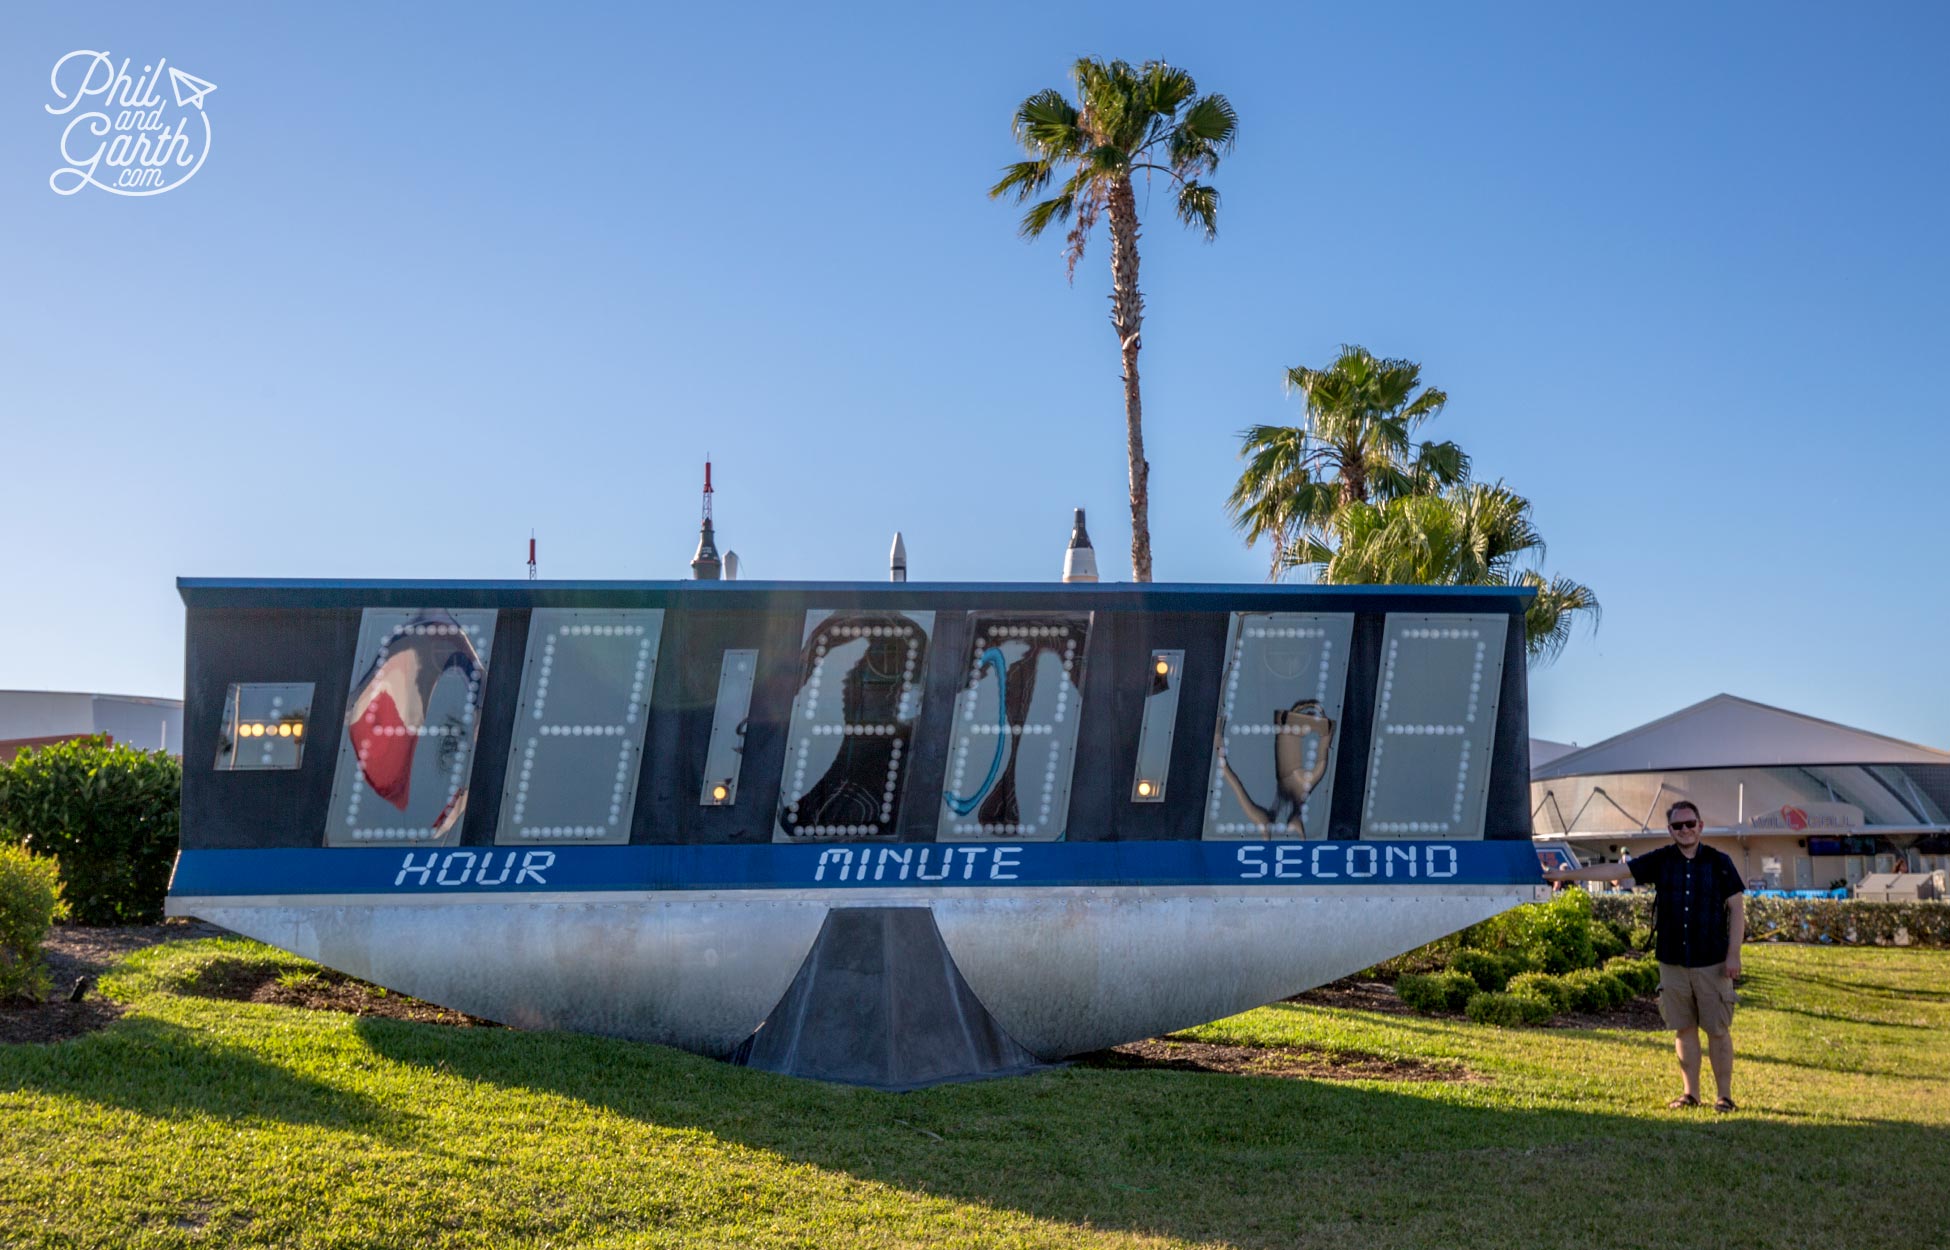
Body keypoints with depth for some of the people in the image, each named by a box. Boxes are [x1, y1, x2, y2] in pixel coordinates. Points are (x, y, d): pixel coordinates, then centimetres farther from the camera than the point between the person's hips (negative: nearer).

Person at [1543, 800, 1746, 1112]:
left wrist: (1733, 955, -8)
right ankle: (1691, 1093, 17)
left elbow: (1737, 908, -2)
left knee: (1718, 1030, 1)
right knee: (1683, 1029, 8)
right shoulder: (1660, 861, 4)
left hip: (1712, 963, -3)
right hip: (1672, 962, 3)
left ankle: (1725, 1096, 11)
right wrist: (1567, 874, -3)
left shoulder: (1719, 862, -2)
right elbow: (1615, 870, 2)